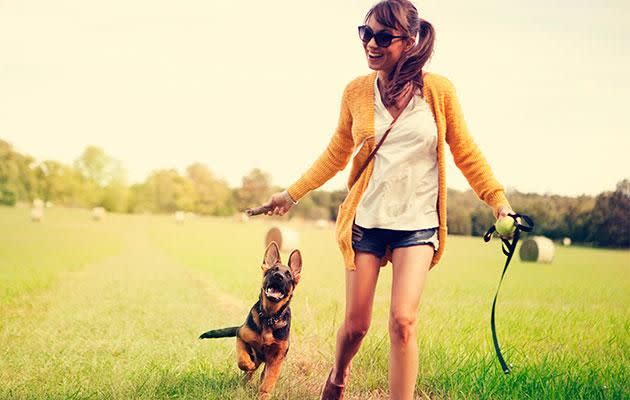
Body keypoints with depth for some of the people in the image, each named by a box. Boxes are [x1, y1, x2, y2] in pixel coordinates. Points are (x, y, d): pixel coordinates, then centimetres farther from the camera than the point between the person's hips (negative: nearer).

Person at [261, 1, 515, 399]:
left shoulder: (439, 90, -7)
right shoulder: (357, 91, -2)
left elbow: (466, 153, 3)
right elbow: (335, 155, 11)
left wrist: (499, 200, -4)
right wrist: (292, 194, 12)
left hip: (417, 226, -1)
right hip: (366, 221, 1)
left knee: (403, 321, -14)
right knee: (356, 324, 7)